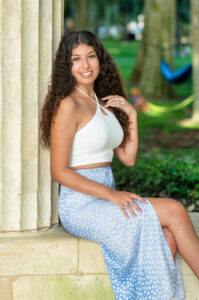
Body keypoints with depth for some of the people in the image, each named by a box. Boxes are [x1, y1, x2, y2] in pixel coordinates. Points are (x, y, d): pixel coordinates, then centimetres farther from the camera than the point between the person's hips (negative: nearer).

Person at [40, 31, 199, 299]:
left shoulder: (104, 103, 15)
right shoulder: (68, 105, -10)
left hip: (106, 199, 7)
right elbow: (59, 171, -14)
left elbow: (128, 158, 16)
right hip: (81, 206, -7)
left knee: (167, 237, -20)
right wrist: (111, 195, -20)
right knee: (174, 211, -18)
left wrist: (131, 115, 4)